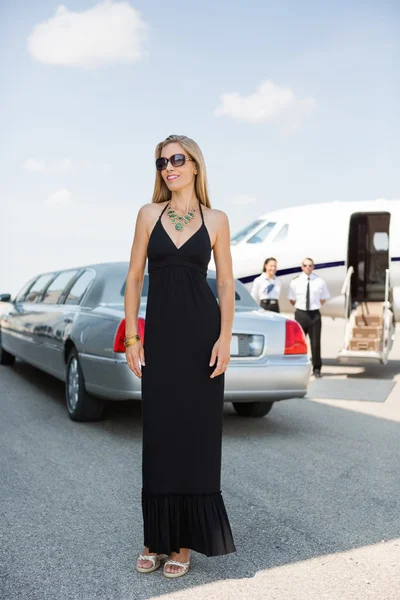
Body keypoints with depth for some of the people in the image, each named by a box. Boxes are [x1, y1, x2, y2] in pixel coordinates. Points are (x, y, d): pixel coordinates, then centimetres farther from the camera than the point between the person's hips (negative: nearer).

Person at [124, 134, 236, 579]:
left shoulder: (215, 220, 4)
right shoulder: (149, 214, 7)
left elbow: (226, 283, 2)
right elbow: (134, 277, 6)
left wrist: (225, 337, -9)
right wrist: (132, 336, 0)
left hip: (201, 330, -1)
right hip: (160, 331, 2)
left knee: (195, 432, 2)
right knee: (159, 433, 5)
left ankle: (185, 541, 12)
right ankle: (156, 538, 17)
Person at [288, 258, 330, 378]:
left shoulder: (319, 281, 0)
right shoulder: (295, 282, 0)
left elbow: (323, 299, 11)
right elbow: (292, 299, 11)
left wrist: (315, 306, 7)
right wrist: (299, 306, 7)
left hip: (314, 314, 0)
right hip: (300, 313, 0)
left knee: (315, 342, 4)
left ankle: (317, 369, 14)